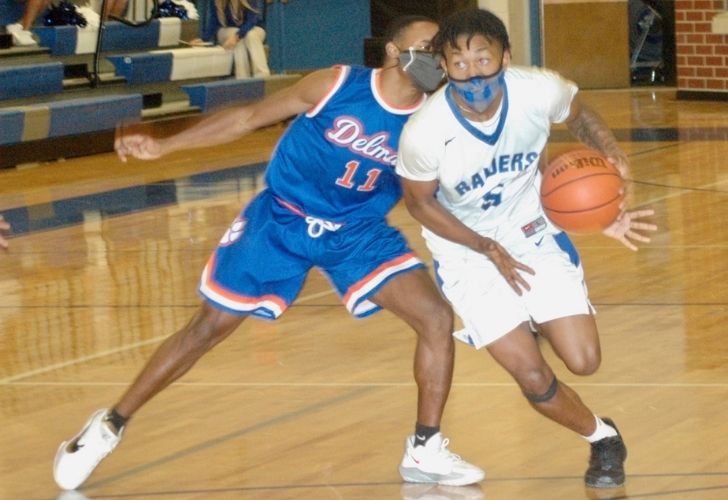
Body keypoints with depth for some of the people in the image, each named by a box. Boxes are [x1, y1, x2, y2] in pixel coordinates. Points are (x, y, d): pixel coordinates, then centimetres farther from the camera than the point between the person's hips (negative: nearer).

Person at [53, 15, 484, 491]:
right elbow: (251, 115, -11)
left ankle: (426, 451, 1)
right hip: (281, 219, -3)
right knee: (209, 327, 1)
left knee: (437, 316, -14)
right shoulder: (338, 85, -19)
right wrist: (164, 146, -13)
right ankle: (109, 426, 17)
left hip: (359, 231, 3)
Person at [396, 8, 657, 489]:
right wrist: (489, 250, -18)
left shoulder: (540, 91, -25)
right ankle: (602, 439, 22)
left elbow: (580, 116, 0)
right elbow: (420, 203, -11)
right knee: (534, 378, -8)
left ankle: (540, 323, 35)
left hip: (532, 228, 2)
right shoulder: (424, 132, -30)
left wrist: (613, 152, -20)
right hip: (468, 249, -2)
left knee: (583, 360, -1)